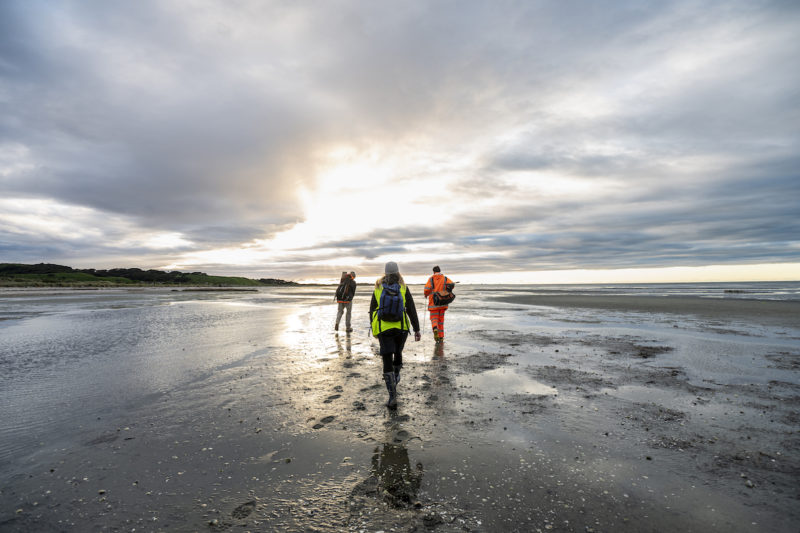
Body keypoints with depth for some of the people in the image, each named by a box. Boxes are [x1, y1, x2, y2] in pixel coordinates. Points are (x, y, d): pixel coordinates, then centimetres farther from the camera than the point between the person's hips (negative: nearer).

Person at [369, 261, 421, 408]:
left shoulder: (378, 289, -1)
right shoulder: (403, 288, -4)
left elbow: (372, 310, 6)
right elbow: (412, 310, -5)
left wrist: (374, 327, 19)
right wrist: (417, 329, 0)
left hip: (383, 330, -1)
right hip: (401, 329, 1)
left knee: (387, 361, 0)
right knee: (398, 352, 27)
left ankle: (393, 396, -6)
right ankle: (396, 377, 51)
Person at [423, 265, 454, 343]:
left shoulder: (431, 279, 0)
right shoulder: (445, 278, 5)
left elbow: (427, 289, -12)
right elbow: (452, 284, -10)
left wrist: (426, 294, 9)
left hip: (433, 303, -2)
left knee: (434, 318, 4)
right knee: (441, 320, 14)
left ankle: (435, 329, -28)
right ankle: (441, 337, 16)